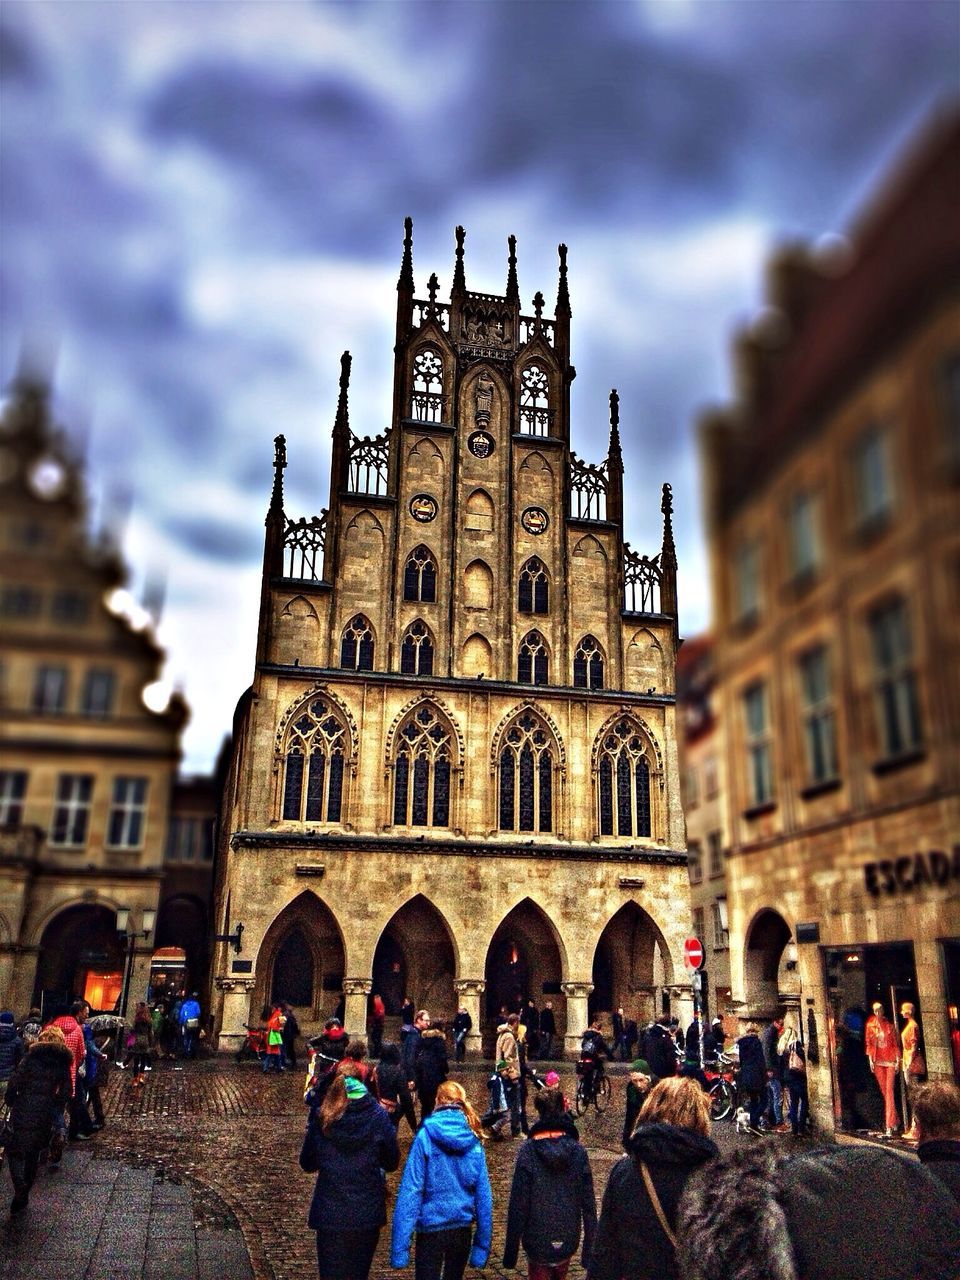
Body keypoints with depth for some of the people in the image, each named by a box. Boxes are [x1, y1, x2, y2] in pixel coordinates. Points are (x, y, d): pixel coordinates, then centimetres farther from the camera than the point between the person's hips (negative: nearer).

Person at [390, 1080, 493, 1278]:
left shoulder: (426, 1137, -12)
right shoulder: (474, 1142, -3)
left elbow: (410, 1191, -16)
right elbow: (483, 1195, -1)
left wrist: (399, 1246, -13)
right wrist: (482, 1244, 7)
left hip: (431, 1228, -3)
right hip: (463, 1230, 3)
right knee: (454, 1275, 24)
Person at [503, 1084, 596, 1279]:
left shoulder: (528, 1152, -14)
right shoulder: (577, 1151, -7)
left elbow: (517, 1205, -13)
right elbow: (589, 1205, -4)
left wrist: (510, 1251, -4)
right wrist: (590, 1249, 5)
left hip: (537, 1243, -3)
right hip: (568, 1243, 3)